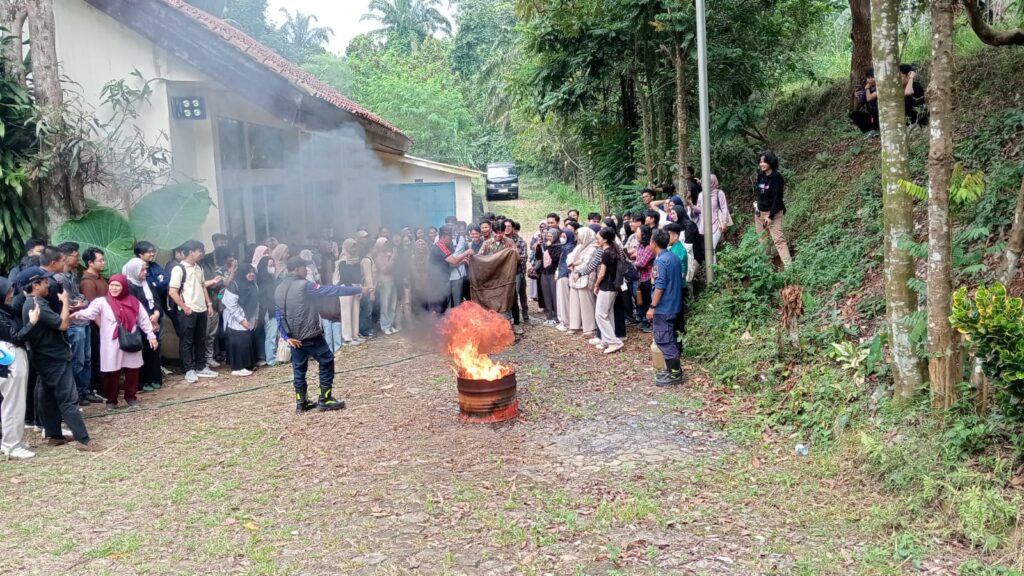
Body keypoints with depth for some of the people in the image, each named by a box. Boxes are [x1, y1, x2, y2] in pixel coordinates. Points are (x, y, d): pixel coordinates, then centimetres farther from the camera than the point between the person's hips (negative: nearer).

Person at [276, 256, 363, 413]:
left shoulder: (279, 290, 7)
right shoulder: (304, 286, -15)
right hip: (311, 335, -7)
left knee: (299, 368, 15)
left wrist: (286, 337, 4)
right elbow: (330, 291, -15)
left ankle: (301, 403, 17)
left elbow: (279, 316, 6)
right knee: (326, 362, 5)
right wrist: (357, 289, -11)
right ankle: (325, 400, 6)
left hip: (294, 338, 7)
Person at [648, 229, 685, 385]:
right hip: (674, 306, 10)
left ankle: (675, 374, -2)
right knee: (670, 339, 17)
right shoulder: (674, 257, 10)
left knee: (664, 340, -4)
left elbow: (660, 286, -22)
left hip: (663, 308, -9)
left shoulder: (661, 261, -18)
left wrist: (652, 307, -19)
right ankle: (673, 369, 24)